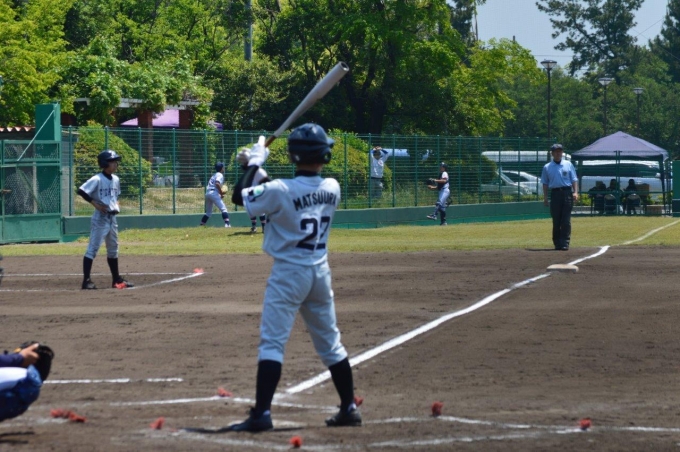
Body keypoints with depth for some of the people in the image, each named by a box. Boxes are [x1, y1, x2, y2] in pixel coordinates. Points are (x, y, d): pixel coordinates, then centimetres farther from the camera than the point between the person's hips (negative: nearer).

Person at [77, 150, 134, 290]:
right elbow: (81, 191, -20)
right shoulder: (97, 179, -14)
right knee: (93, 248, -10)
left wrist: (116, 205, 8)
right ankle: (86, 280, -12)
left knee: (113, 250, 17)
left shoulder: (115, 179, 10)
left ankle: (116, 280, 27)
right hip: (100, 218, -9)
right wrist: (95, 204, -21)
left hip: (112, 217, 9)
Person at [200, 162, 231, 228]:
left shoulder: (214, 175, 26)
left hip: (207, 193, 8)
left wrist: (220, 192, 10)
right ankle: (227, 224, -25)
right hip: (214, 193, -8)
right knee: (223, 208, -11)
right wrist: (221, 193, -11)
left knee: (208, 212, 19)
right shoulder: (220, 175, -1)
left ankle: (201, 225, 16)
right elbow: (217, 184, -18)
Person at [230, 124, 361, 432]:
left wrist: (254, 162, 3)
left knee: (272, 342, -6)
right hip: (320, 271, 5)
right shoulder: (332, 189, -1)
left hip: (288, 272, -5)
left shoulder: (280, 190, -18)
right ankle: (349, 408, 19)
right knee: (330, 342, 15)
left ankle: (261, 413, -13)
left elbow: (239, 196, -7)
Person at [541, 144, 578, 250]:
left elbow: (574, 179, 7)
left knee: (566, 220, -6)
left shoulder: (568, 164, 9)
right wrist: (545, 197, 3)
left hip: (567, 192, -1)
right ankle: (557, 243, 9)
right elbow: (545, 183, 11)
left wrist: (575, 192, -7)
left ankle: (565, 243, -6)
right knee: (556, 221, 2)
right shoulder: (547, 167, 10)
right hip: (555, 193, 1)